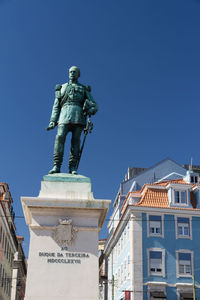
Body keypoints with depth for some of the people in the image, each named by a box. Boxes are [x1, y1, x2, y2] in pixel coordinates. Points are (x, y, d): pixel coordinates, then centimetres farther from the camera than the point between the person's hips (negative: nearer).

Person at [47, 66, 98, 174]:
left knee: (75, 140, -9)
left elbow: (94, 105, 15)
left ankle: (73, 168, -11)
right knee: (60, 137, -17)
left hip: (78, 115, 0)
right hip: (65, 114, 0)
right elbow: (56, 106, 20)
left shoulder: (84, 89, 24)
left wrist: (91, 110, -10)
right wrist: (53, 121, 7)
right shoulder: (62, 88, 27)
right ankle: (56, 166, -20)